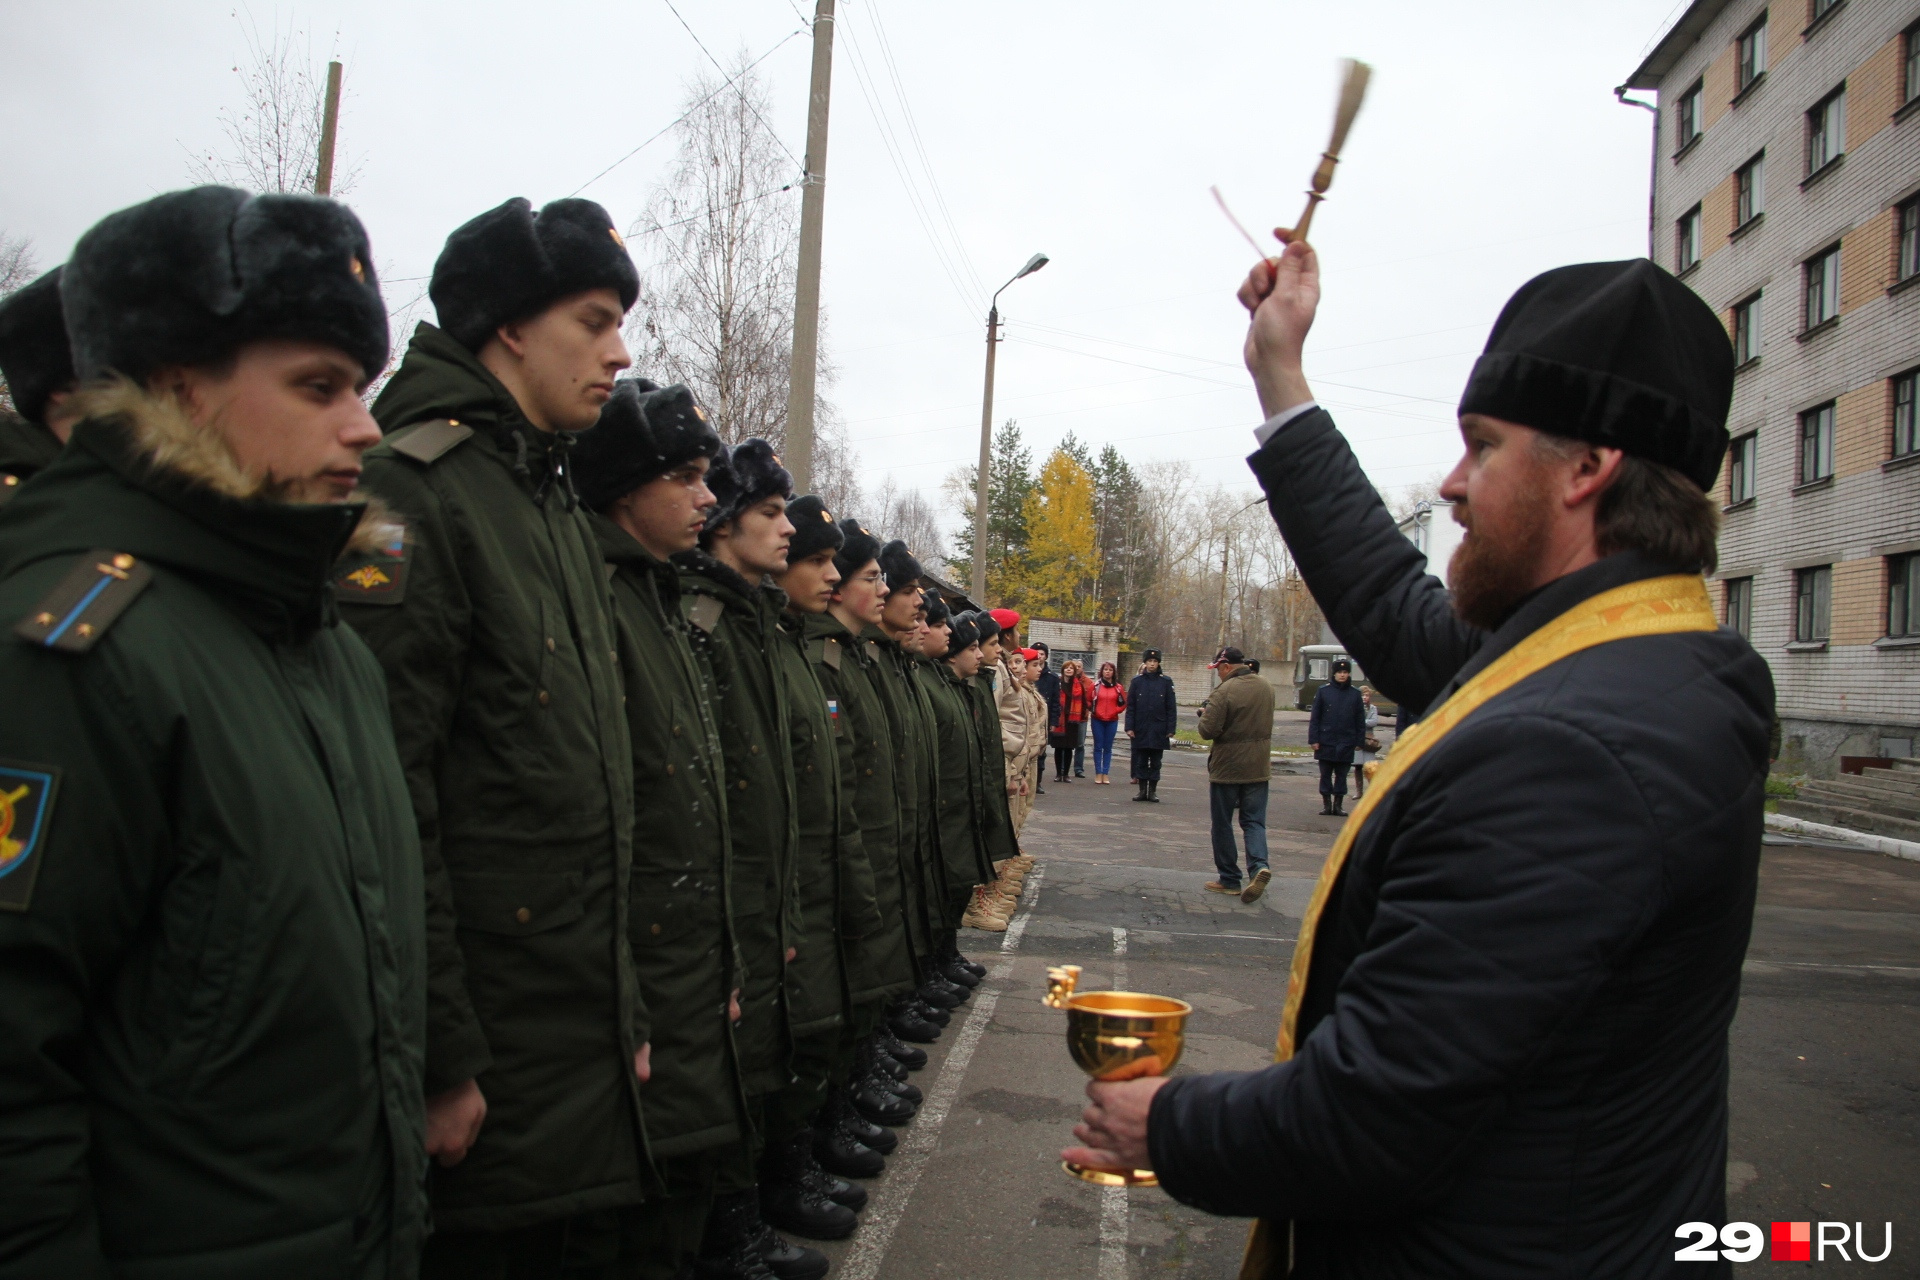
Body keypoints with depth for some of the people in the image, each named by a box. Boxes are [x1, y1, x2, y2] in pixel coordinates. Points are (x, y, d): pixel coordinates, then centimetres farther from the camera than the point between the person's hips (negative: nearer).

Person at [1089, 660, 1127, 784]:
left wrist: (1115, 711, -3)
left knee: (1108, 748, 5)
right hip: (1098, 720, -1)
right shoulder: (1096, 685, -1)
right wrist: (1094, 710, -3)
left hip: (1112, 721, 1)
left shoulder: (1118, 687, 2)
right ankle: (1098, 774, 6)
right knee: (1098, 747, 2)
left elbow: (1123, 703, 9)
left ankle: (1105, 774, 9)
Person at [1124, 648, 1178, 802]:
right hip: (1140, 730, 1)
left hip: (1158, 730, -1)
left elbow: (1171, 707, 1)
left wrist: (1171, 729, -4)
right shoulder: (1136, 681, 3)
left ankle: (1153, 791, 14)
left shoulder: (1166, 681, 1)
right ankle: (1142, 790, 15)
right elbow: (1130, 707, 3)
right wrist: (1129, 727, -4)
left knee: (1155, 762, 6)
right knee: (1140, 761, 6)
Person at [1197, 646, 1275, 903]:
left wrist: (1205, 713, 1)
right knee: (1254, 821, 9)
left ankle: (1230, 879, 14)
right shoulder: (1266, 688, 4)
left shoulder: (1223, 692, -18)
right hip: (1259, 767, 5)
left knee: (1223, 824, 9)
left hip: (1227, 767, -5)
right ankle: (1259, 865, -15)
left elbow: (1208, 731, -21)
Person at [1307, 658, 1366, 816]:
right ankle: (1326, 804, 15)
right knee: (1325, 774, 6)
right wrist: (1313, 739, -6)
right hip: (1326, 742, -1)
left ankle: (1338, 805, 15)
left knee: (1341, 775, 7)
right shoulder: (1323, 690, -1)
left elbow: (1360, 720, 6)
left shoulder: (1355, 693, 3)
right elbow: (1315, 717, 0)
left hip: (1346, 743, 1)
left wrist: (1359, 741, 2)